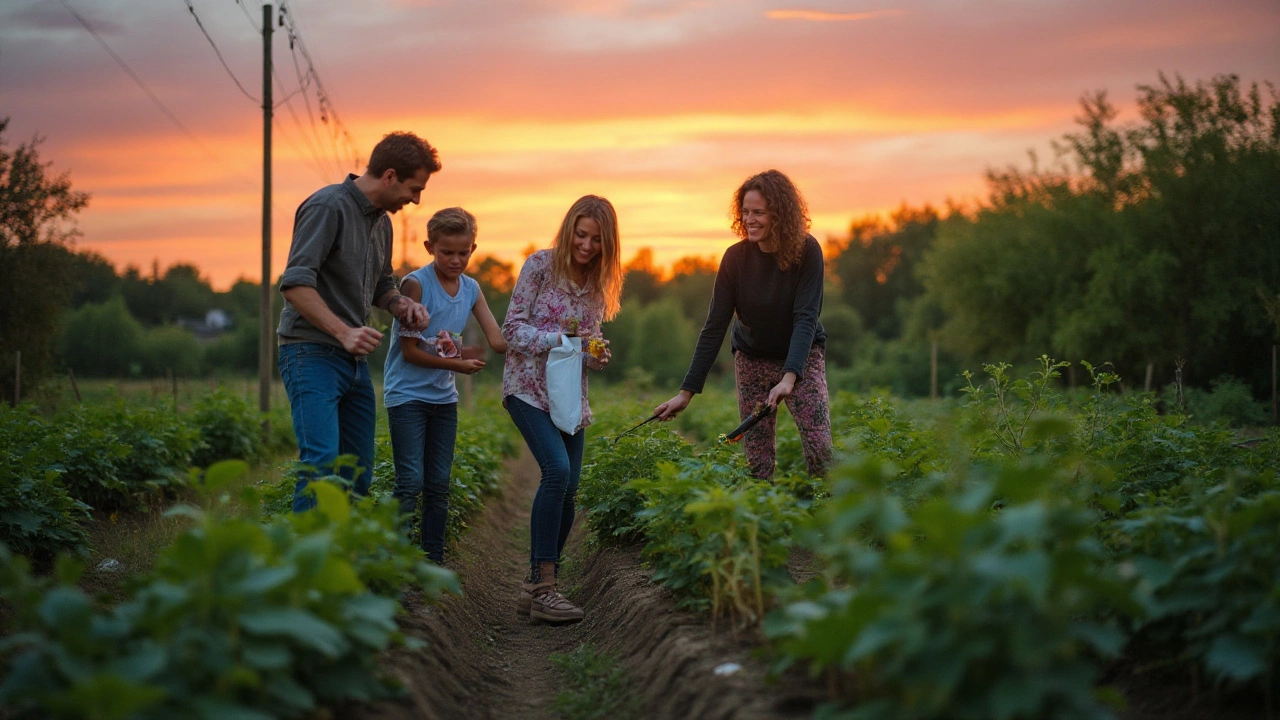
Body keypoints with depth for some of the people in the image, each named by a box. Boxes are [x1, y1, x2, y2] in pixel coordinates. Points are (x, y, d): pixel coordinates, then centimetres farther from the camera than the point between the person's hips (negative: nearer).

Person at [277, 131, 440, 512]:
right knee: (322, 461, -20)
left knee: (358, 473, 7)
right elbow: (295, 283, -20)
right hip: (312, 353, -9)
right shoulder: (328, 206, -12)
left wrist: (402, 305, 7)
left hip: (355, 360, 9)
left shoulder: (381, 222, 16)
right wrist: (343, 331, -28)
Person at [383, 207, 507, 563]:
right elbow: (410, 351, -14)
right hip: (407, 395, -6)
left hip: (443, 397, 6)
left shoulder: (471, 289, 5)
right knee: (410, 483, -11)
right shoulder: (416, 284, -13)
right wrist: (459, 363, -11)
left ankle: (434, 564, 15)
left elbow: (498, 340, -1)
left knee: (439, 486, 9)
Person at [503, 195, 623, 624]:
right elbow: (512, 328, -8)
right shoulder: (540, 265, -6)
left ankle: (534, 588, 13)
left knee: (568, 489, 1)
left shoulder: (598, 283, 9)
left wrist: (596, 357, -5)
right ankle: (543, 587, -20)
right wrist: (553, 339, -23)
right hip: (528, 388, -6)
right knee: (557, 470, -24)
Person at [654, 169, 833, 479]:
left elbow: (806, 318, -24)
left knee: (819, 448, -17)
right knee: (757, 460, -6)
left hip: (801, 357, -1)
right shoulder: (736, 257, -14)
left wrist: (789, 377, -38)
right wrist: (687, 391, -17)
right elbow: (715, 326, -13)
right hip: (752, 358, 1)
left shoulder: (806, 252, -19)